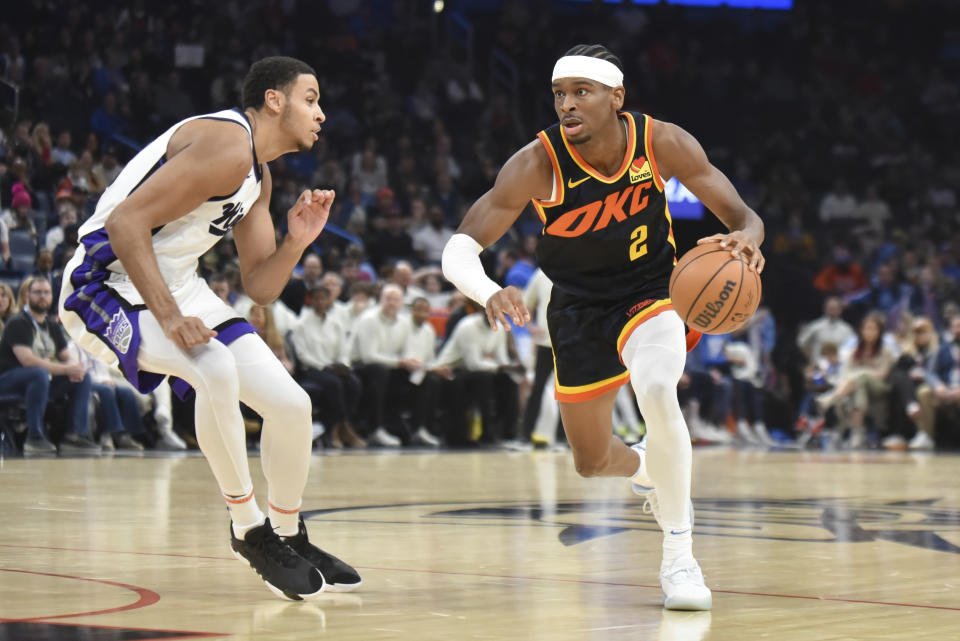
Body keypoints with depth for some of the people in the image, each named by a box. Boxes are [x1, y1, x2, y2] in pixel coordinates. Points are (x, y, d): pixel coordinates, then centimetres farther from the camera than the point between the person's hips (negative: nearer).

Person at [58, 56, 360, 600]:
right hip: (109, 285, -10)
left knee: (291, 403, 1)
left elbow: (261, 288, 15)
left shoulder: (258, 177, 12)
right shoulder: (226, 145, -20)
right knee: (217, 368, -34)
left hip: (177, 287, 10)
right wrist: (169, 316, -31)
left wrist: (296, 242, -4)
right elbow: (125, 222, -27)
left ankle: (289, 535, 22)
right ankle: (249, 529, -17)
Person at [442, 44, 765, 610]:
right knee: (593, 462, 12)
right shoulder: (537, 165, -24)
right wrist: (490, 293, -48)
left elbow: (743, 216, -14)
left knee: (656, 392, -34)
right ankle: (650, 472, 52)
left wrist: (746, 238, -40)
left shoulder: (662, 143, -22)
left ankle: (680, 555, -19)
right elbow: (459, 249, -25)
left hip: (652, 292, -2)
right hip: (579, 306, 2)